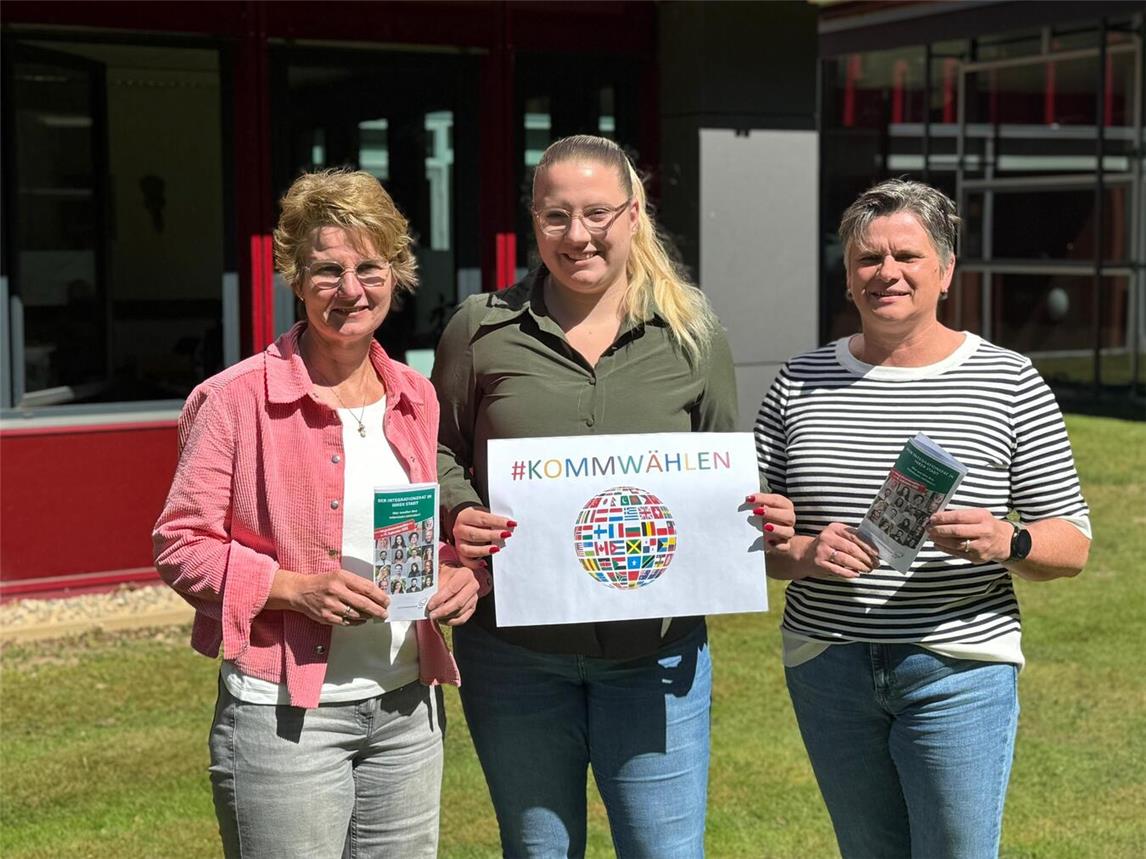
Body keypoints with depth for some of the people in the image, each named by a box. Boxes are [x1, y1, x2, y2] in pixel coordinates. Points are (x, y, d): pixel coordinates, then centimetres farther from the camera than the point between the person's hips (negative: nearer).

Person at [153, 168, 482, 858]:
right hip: (283, 715, -5)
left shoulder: (416, 398, 8)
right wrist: (296, 588, -20)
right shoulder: (238, 398, -8)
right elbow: (180, 546, -8)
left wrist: (463, 573, -2)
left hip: (409, 707, 5)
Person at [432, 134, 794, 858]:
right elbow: (439, 453, 8)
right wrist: (458, 515, -12)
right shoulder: (481, 329, 3)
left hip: (655, 653, 0)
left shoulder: (692, 335, 5)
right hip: (516, 651, 0)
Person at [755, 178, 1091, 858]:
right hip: (827, 668, 3)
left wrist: (1007, 542, -21)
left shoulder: (1010, 383, -1)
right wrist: (802, 554, -15)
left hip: (958, 670, -3)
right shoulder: (800, 383, 6)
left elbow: (1074, 543, 0)